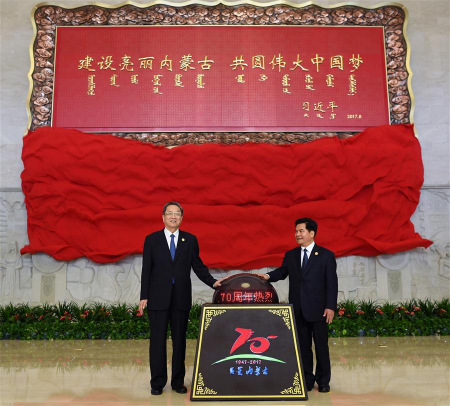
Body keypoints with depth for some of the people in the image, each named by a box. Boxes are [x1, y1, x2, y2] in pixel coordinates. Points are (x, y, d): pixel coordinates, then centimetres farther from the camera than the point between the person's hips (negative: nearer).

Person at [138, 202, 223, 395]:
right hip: (158, 298, -1)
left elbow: (198, 266, 7)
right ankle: (157, 383, 16)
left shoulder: (190, 240, 6)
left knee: (180, 340, 9)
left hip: (181, 298, 1)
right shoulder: (151, 239, 3)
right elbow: (146, 270, 1)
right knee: (158, 340, 4)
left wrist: (212, 282, -6)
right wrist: (144, 297, -3)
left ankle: (178, 381, 20)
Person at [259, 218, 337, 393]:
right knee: (303, 346, 11)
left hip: (318, 309, -3)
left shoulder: (326, 255, -2)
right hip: (298, 310, 3)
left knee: (321, 346, 7)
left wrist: (330, 306, -11)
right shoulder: (290, 255, 9)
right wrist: (268, 276, -9)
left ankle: (323, 381, 22)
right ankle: (307, 380, 24)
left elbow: (332, 283, -5)